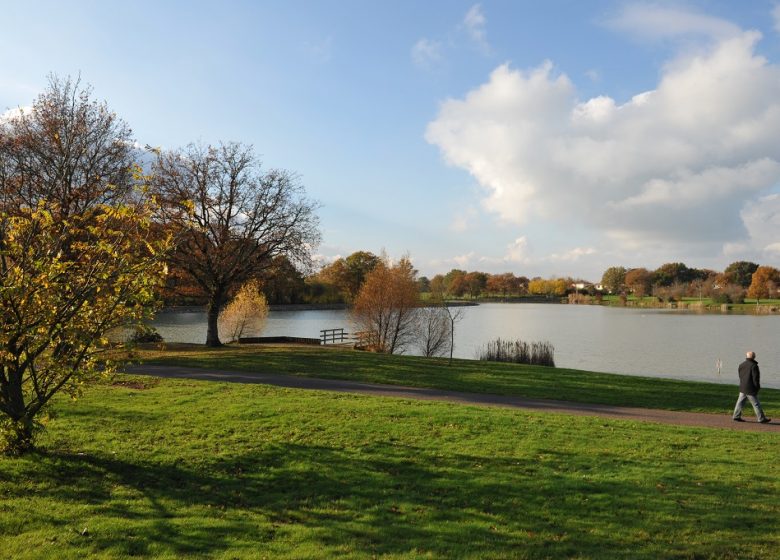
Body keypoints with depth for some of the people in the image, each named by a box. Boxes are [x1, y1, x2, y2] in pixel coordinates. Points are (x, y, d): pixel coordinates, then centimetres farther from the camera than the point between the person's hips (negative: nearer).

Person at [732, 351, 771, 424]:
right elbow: (755, 378, -15)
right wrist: (757, 387, -5)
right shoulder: (754, 366, -15)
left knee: (740, 402, 10)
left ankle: (736, 416, 11)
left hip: (742, 388, 7)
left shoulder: (741, 365, 8)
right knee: (756, 404, 1)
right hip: (750, 389, -7)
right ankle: (762, 419, 8)